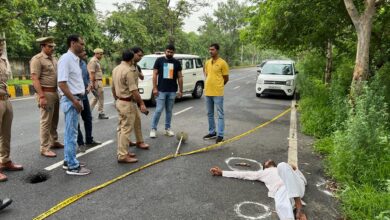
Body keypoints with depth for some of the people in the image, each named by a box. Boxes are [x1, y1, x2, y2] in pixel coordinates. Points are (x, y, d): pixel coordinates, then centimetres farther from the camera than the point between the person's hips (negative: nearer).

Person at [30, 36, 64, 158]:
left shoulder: (53, 58, 14)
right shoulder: (37, 59, -9)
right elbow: (35, 79, -16)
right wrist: (41, 96, -22)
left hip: (55, 92, 8)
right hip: (46, 93, -8)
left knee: (54, 120, 16)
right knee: (46, 121, -4)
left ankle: (54, 141, 30)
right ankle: (45, 148, 3)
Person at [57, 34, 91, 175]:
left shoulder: (75, 59, 14)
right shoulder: (66, 59, -14)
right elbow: (62, 83, -21)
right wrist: (74, 101, -21)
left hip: (76, 99, 10)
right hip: (70, 100, -10)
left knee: (70, 132, 15)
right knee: (71, 134, -4)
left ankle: (68, 161, 26)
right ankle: (72, 166, 3)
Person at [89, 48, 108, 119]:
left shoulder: (97, 61, 16)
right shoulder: (93, 61, -15)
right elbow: (92, 74, -19)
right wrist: (93, 85, -21)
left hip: (99, 81, 10)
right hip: (96, 82, -10)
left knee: (96, 98, 15)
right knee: (101, 98, -1)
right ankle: (101, 113, 8)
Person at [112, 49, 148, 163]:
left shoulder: (115, 69, 10)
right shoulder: (128, 70, -19)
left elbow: (113, 87, 17)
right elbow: (134, 90, -23)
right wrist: (142, 104, -19)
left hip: (119, 102, 10)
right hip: (127, 103, -10)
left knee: (121, 128, 15)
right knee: (126, 129, -5)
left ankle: (122, 151, 24)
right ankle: (123, 155, -1)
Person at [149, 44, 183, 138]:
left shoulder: (177, 62, 8)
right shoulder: (159, 60, 1)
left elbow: (180, 77, 10)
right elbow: (155, 74, 0)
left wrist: (180, 90, 7)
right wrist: (154, 88, -7)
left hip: (172, 91, 3)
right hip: (161, 90, -3)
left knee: (169, 110, 10)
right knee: (159, 110, -4)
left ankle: (168, 128, 21)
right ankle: (153, 129, 6)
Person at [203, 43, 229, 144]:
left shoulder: (222, 63, -8)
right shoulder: (207, 62, 10)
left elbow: (226, 78, -3)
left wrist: (218, 86, 6)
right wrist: (210, 85, 12)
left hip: (218, 93, -7)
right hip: (207, 92, 7)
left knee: (220, 115, -1)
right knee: (210, 114, 15)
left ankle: (220, 135, 3)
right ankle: (212, 132, 27)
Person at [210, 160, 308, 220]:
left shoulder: (284, 166, 39)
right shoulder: (263, 173, 37)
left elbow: (304, 180, 31)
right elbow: (243, 174, 34)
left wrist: (295, 169, 12)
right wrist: (221, 172, 31)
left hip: (296, 186, 1)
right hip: (280, 189, -1)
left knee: (282, 165, -30)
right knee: (281, 206, -37)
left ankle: (298, 207, -38)